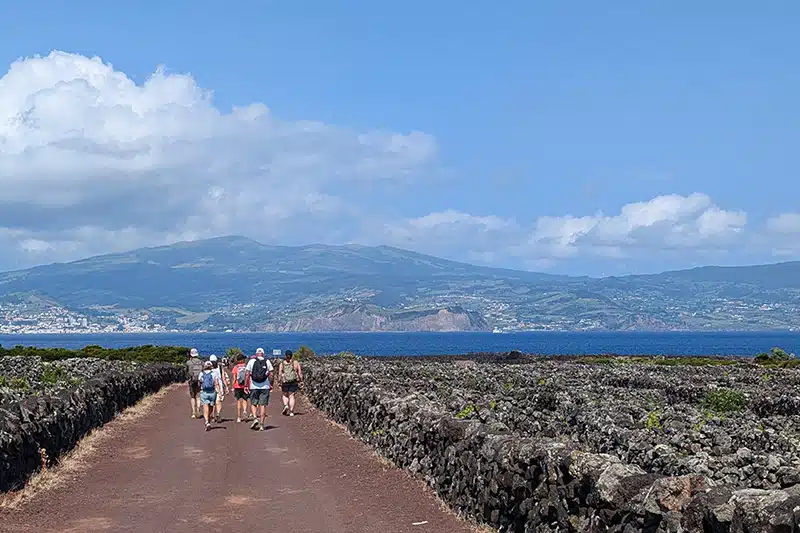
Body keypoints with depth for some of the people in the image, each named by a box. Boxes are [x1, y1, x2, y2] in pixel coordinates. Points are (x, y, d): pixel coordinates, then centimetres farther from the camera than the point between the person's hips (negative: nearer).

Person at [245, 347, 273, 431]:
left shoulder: (251, 361, 2)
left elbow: (247, 374, 0)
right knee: (263, 405, 3)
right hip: (265, 387, 1)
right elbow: (271, 374, 1)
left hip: (254, 387, -1)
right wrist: (270, 384, 12)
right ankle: (261, 424, 0)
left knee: (253, 403, 13)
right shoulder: (267, 362, 4)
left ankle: (255, 418, -10)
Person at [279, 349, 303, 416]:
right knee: (291, 396, 5)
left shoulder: (282, 363, 2)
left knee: (285, 395, 18)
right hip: (294, 382, 0)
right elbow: (300, 373, 0)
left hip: (285, 382, 0)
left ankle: (285, 405, -6)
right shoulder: (296, 363, 1)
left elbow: (279, 374, 0)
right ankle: (291, 411, 1)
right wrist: (300, 381, 7)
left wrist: (280, 383, 6)